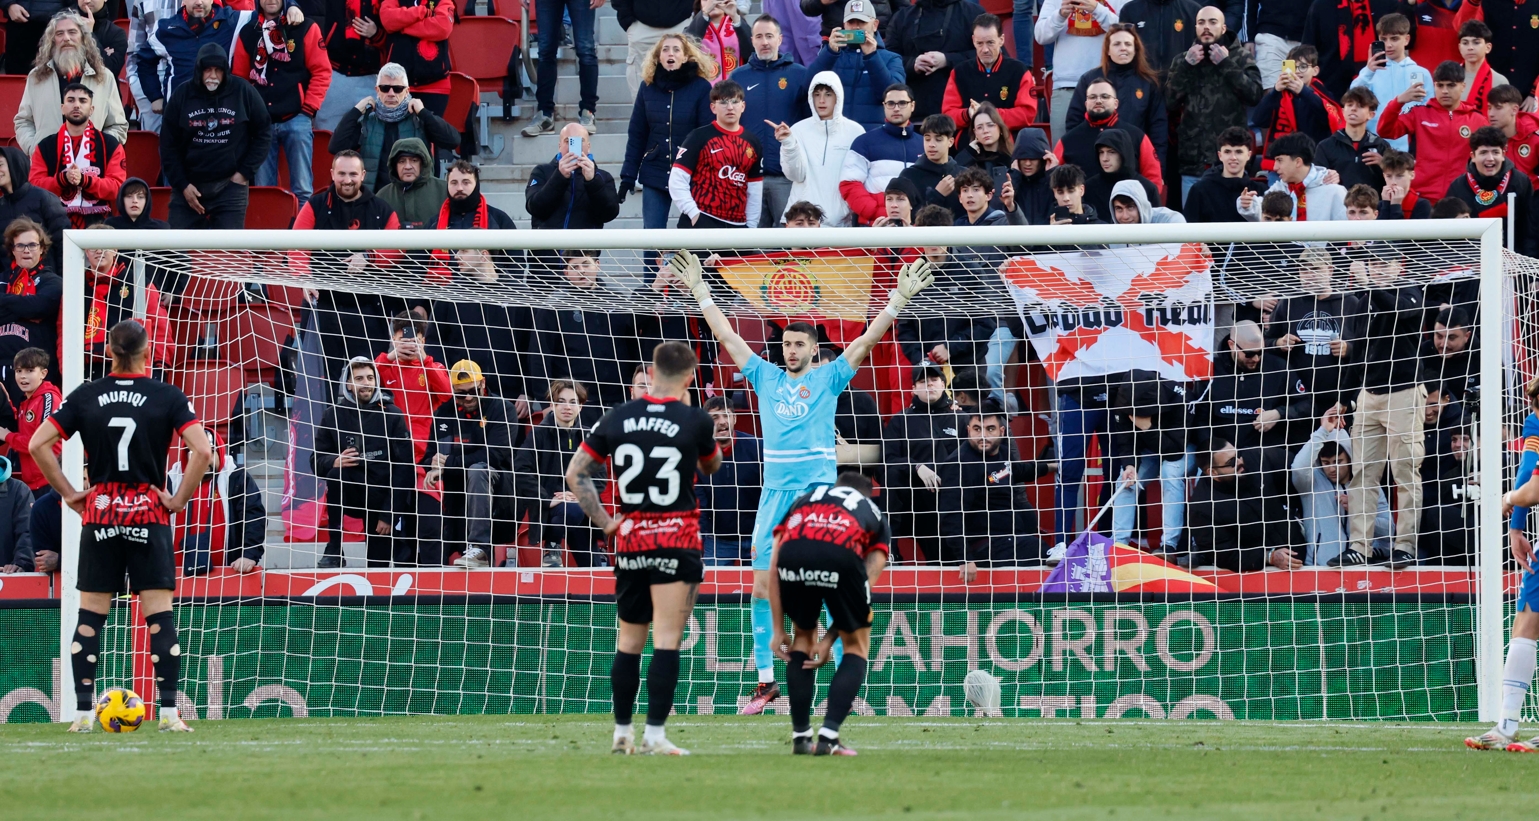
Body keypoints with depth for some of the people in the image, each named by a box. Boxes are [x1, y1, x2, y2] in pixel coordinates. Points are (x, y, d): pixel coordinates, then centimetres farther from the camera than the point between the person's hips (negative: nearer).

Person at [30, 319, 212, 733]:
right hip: (150, 515, -1)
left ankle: (83, 712, 3)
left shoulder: (85, 396, 2)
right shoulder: (167, 397, -3)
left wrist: (69, 493, 3)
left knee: (90, 617, 6)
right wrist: (180, 498, -3)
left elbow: (38, 444, -2)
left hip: (99, 515, 2)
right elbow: (202, 451, -13)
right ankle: (169, 712, -7)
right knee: (160, 616, 0)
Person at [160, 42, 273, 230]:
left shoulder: (243, 92, -3)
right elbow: (168, 146, 4)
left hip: (230, 185, -2)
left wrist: (246, 172, -1)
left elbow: (264, 133, 6)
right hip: (189, 185, 2)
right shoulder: (182, 95, 0)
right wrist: (182, 185, -3)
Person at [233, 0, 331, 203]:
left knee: (302, 189, -5)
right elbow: (239, 77, 15)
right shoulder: (248, 33, 11)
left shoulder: (305, 28, 3)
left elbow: (322, 71, 1)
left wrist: (309, 108, -6)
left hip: (296, 119, -3)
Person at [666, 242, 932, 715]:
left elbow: (867, 339, 2)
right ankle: (766, 680, 7)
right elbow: (727, 336, 19)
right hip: (774, 495, 3)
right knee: (762, 586, 1)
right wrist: (699, 291, 19)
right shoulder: (766, 377, 15)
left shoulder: (829, 378, 7)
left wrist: (901, 297, -5)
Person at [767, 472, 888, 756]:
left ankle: (801, 737, 26)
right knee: (857, 646, 21)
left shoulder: (803, 501, 39)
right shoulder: (875, 514, 35)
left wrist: (779, 630, 27)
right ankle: (828, 736, 8)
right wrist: (829, 640, 22)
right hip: (842, 552, -2)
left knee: (804, 636, 29)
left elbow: (774, 568, 27)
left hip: (793, 552, 2)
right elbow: (866, 582, 22)